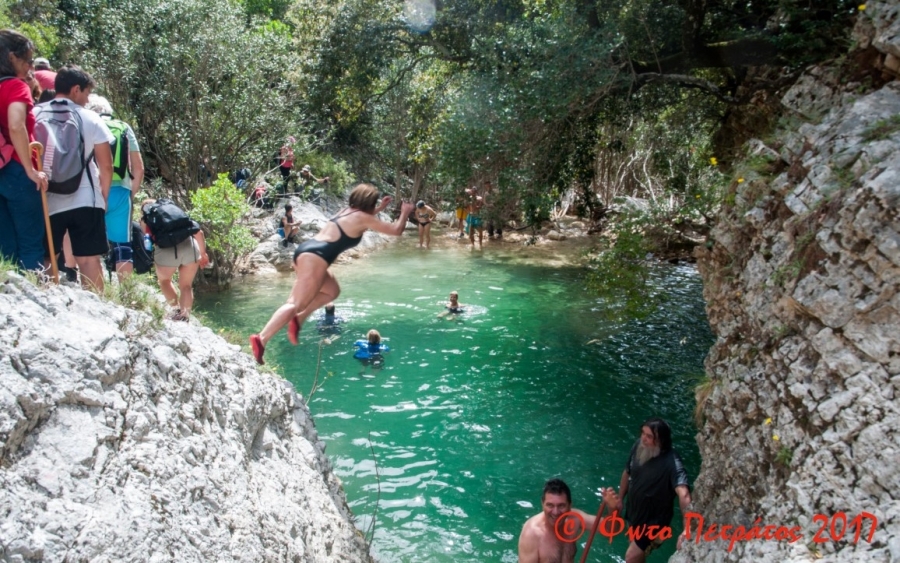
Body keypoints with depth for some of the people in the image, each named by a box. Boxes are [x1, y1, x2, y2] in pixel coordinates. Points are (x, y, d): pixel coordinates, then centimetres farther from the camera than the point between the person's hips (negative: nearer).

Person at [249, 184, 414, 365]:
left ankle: (299, 318, 11)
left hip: (306, 251, 10)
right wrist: (405, 212, 23)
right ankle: (261, 338, -26)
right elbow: (396, 230, 6)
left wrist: (380, 209, 52)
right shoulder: (362, 217, 3)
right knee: (296, 304, -14)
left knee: (332, 290, 25)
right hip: (315, 257, -10)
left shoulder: (346, 211, 25)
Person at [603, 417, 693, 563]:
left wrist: (687, 528, -63)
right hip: (634, 512, 6)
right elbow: (627, 473, 3)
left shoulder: (672, 462, -35)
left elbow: (683, 494, -50)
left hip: (654, 521, -6)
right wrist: (619, 499, 10)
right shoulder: (639, 446, -15)